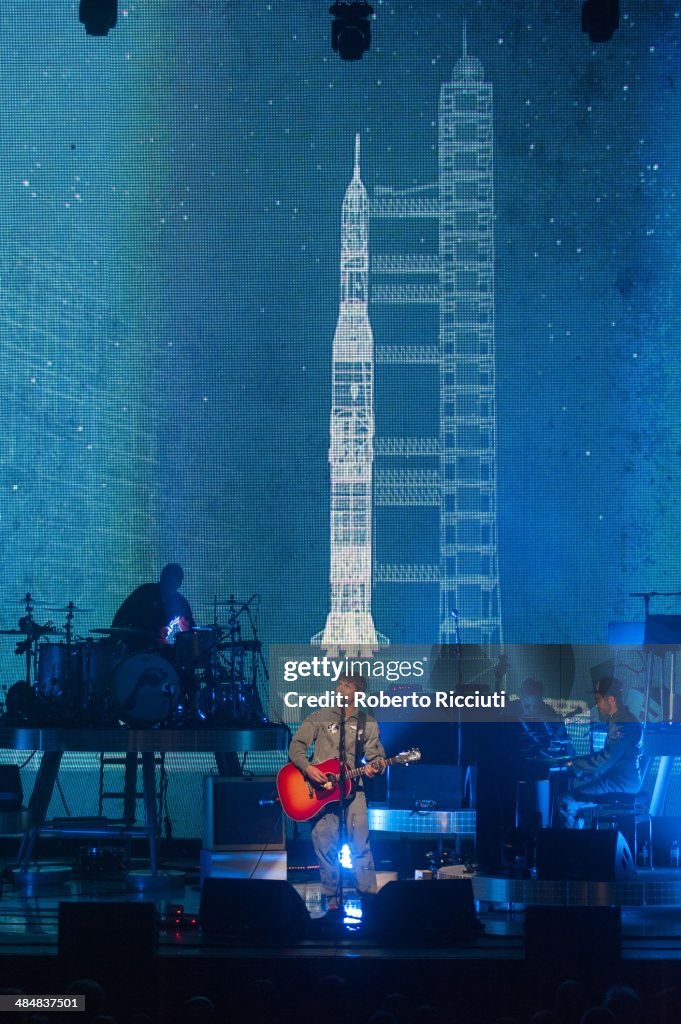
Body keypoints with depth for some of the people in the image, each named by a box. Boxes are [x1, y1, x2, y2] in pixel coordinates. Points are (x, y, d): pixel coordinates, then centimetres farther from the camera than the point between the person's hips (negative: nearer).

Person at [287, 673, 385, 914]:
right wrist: (307, 768, -15)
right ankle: (333, 901, 8)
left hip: (351, 789, 0)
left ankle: (369, 898, -3)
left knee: (361, 846, -8)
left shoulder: (368, 724, 10)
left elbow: (377, 756, 6)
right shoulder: (320, 717, 7)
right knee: (325, 847, -1)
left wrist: (374, 766, -17)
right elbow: (296, 745, 3)